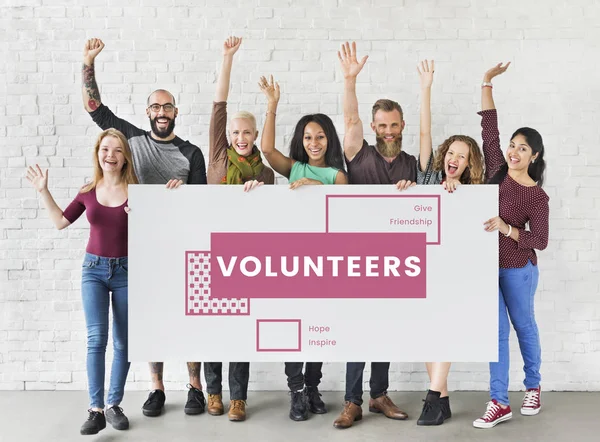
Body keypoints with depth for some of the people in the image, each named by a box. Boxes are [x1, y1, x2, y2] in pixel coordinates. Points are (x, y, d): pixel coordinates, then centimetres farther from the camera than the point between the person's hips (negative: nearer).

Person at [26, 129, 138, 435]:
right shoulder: (88, 191, 2)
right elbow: (61, 222, 11)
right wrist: (43, 191, 5)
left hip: (126, 271, -1)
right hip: (94, 269, 1)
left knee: (123, 343, 5)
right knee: (96, 338, -10)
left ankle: (113, 405, 19)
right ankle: (95, 410, -5)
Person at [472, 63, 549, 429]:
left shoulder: (537, 197, -10)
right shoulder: (497, 170, -1)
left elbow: (540, 241, -12)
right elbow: (489, 127, -1)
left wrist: (505, 228, -26)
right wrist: (487, 82, -3)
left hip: (518, 268, -3)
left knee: (523, 327, 14)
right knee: (496, 331, 3)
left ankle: (533, 388, 35)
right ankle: (499, 402, 6)